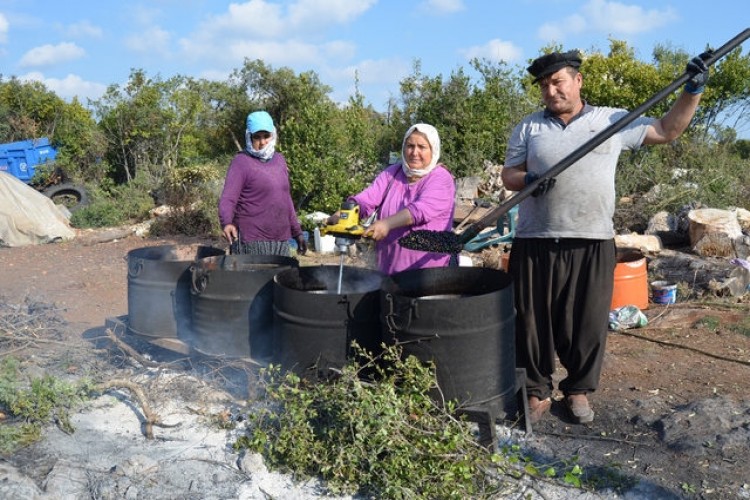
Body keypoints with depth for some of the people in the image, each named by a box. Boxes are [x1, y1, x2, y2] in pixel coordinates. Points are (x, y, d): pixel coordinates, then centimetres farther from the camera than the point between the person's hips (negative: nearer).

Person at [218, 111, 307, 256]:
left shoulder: (279, 160, 13)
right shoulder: (241, 162, -6)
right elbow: (227, 199, -15)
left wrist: (297, 232, 19)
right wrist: (227, 223, -34)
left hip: (282, 240, 6)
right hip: (253, 242, -6)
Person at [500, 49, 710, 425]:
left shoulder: (613, 120, 8)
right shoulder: (528, 127, 9)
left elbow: (667, 130, 11)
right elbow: (508, 175, 7)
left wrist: (693, 90, -1)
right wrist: (528, 179, -15)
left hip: (592, 244, 0)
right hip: (536, 243, 0)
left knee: (587, 322, 7)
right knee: (533, 321, 4)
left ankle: (578, 390, 26)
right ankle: (536, 392, 19)